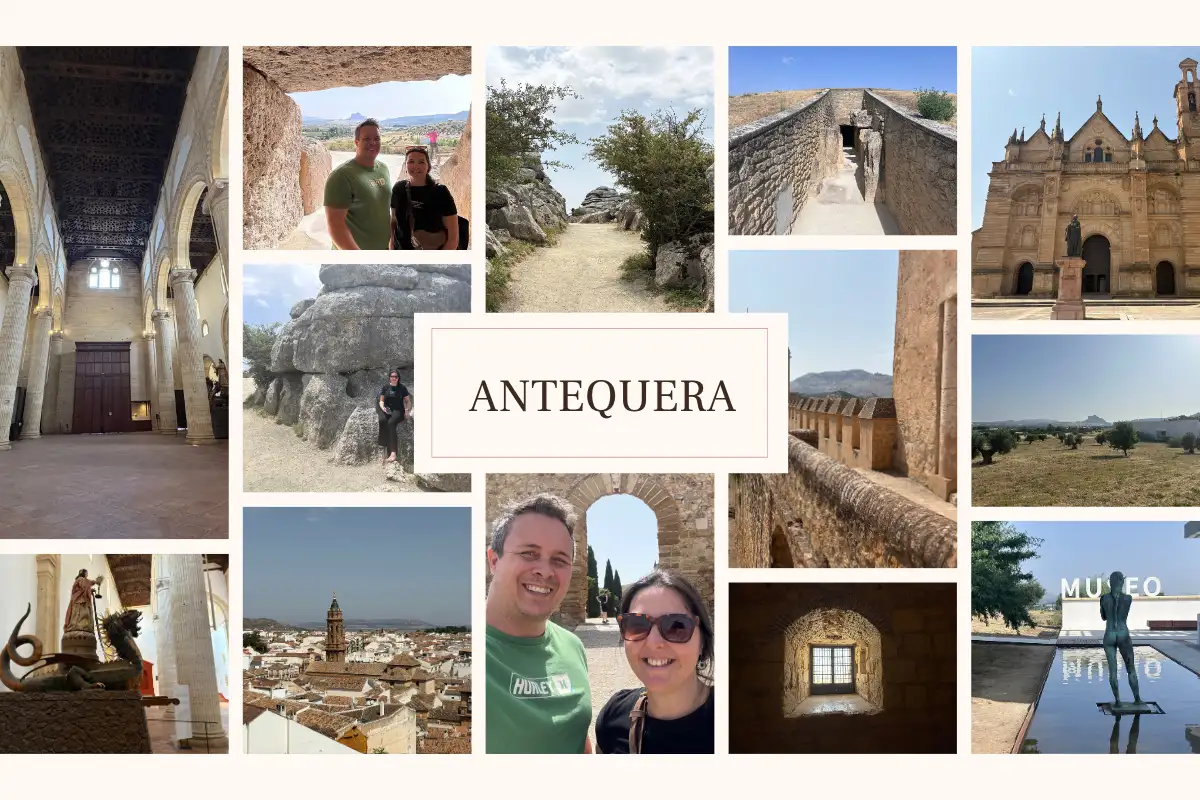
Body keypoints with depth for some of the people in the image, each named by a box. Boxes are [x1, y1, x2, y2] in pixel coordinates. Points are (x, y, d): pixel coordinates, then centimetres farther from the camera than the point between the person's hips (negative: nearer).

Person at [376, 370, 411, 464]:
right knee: (382, 420, -35)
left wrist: (407, 410, -7)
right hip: (386, 410, 3)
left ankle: (393, 453, -44)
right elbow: (381, 400, 13)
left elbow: (408, 401, 12)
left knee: (391, 423, -34)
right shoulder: (385, 387, 12)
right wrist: (382, 407, -9)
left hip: (398, 410, -3)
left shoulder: (402, 388, 8)